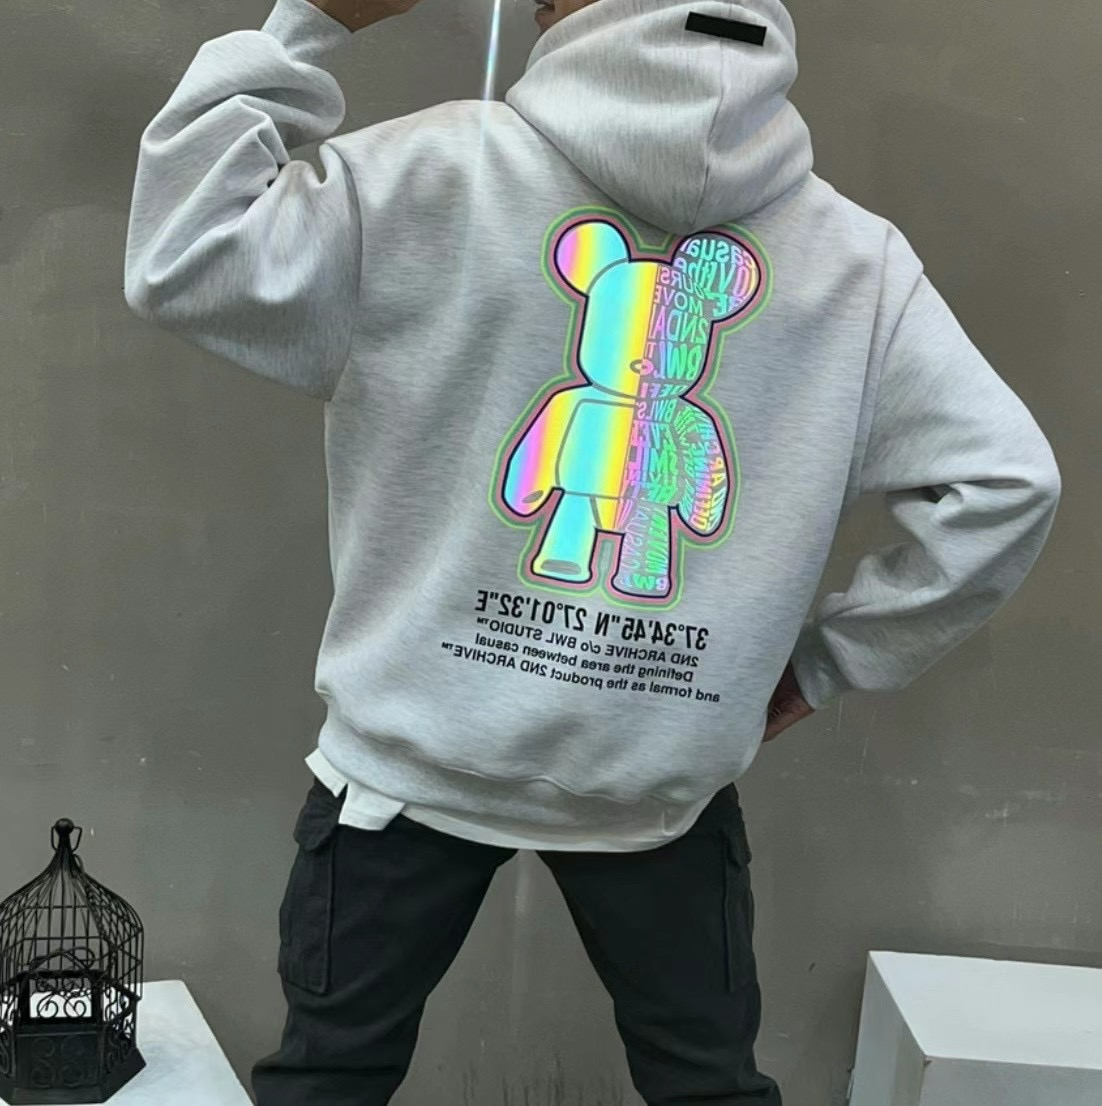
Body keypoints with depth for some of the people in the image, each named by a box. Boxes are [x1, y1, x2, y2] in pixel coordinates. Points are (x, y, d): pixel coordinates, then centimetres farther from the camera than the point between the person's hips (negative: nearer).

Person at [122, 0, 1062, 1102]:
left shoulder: (438, 172, -11)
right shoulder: (857, 254, -2)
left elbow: (181, 258, -9)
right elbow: (1003, 479, -4)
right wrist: (825, 661, 4)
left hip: (416, 752, -1)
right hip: (669, 777, 2)